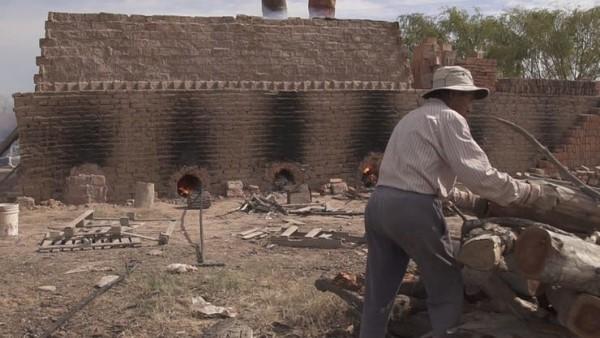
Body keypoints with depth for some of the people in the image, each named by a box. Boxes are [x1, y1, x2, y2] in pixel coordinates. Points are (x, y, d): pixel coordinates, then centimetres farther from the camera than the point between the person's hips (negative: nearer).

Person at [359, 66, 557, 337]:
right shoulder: (448, 118, -1)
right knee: (446, 291, 7)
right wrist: (531, 193, -2)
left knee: (378, 294, 14)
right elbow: (479, 175, -12)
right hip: (414, 209, -8)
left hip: (379, 204, 8)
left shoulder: (411, 118, 27)